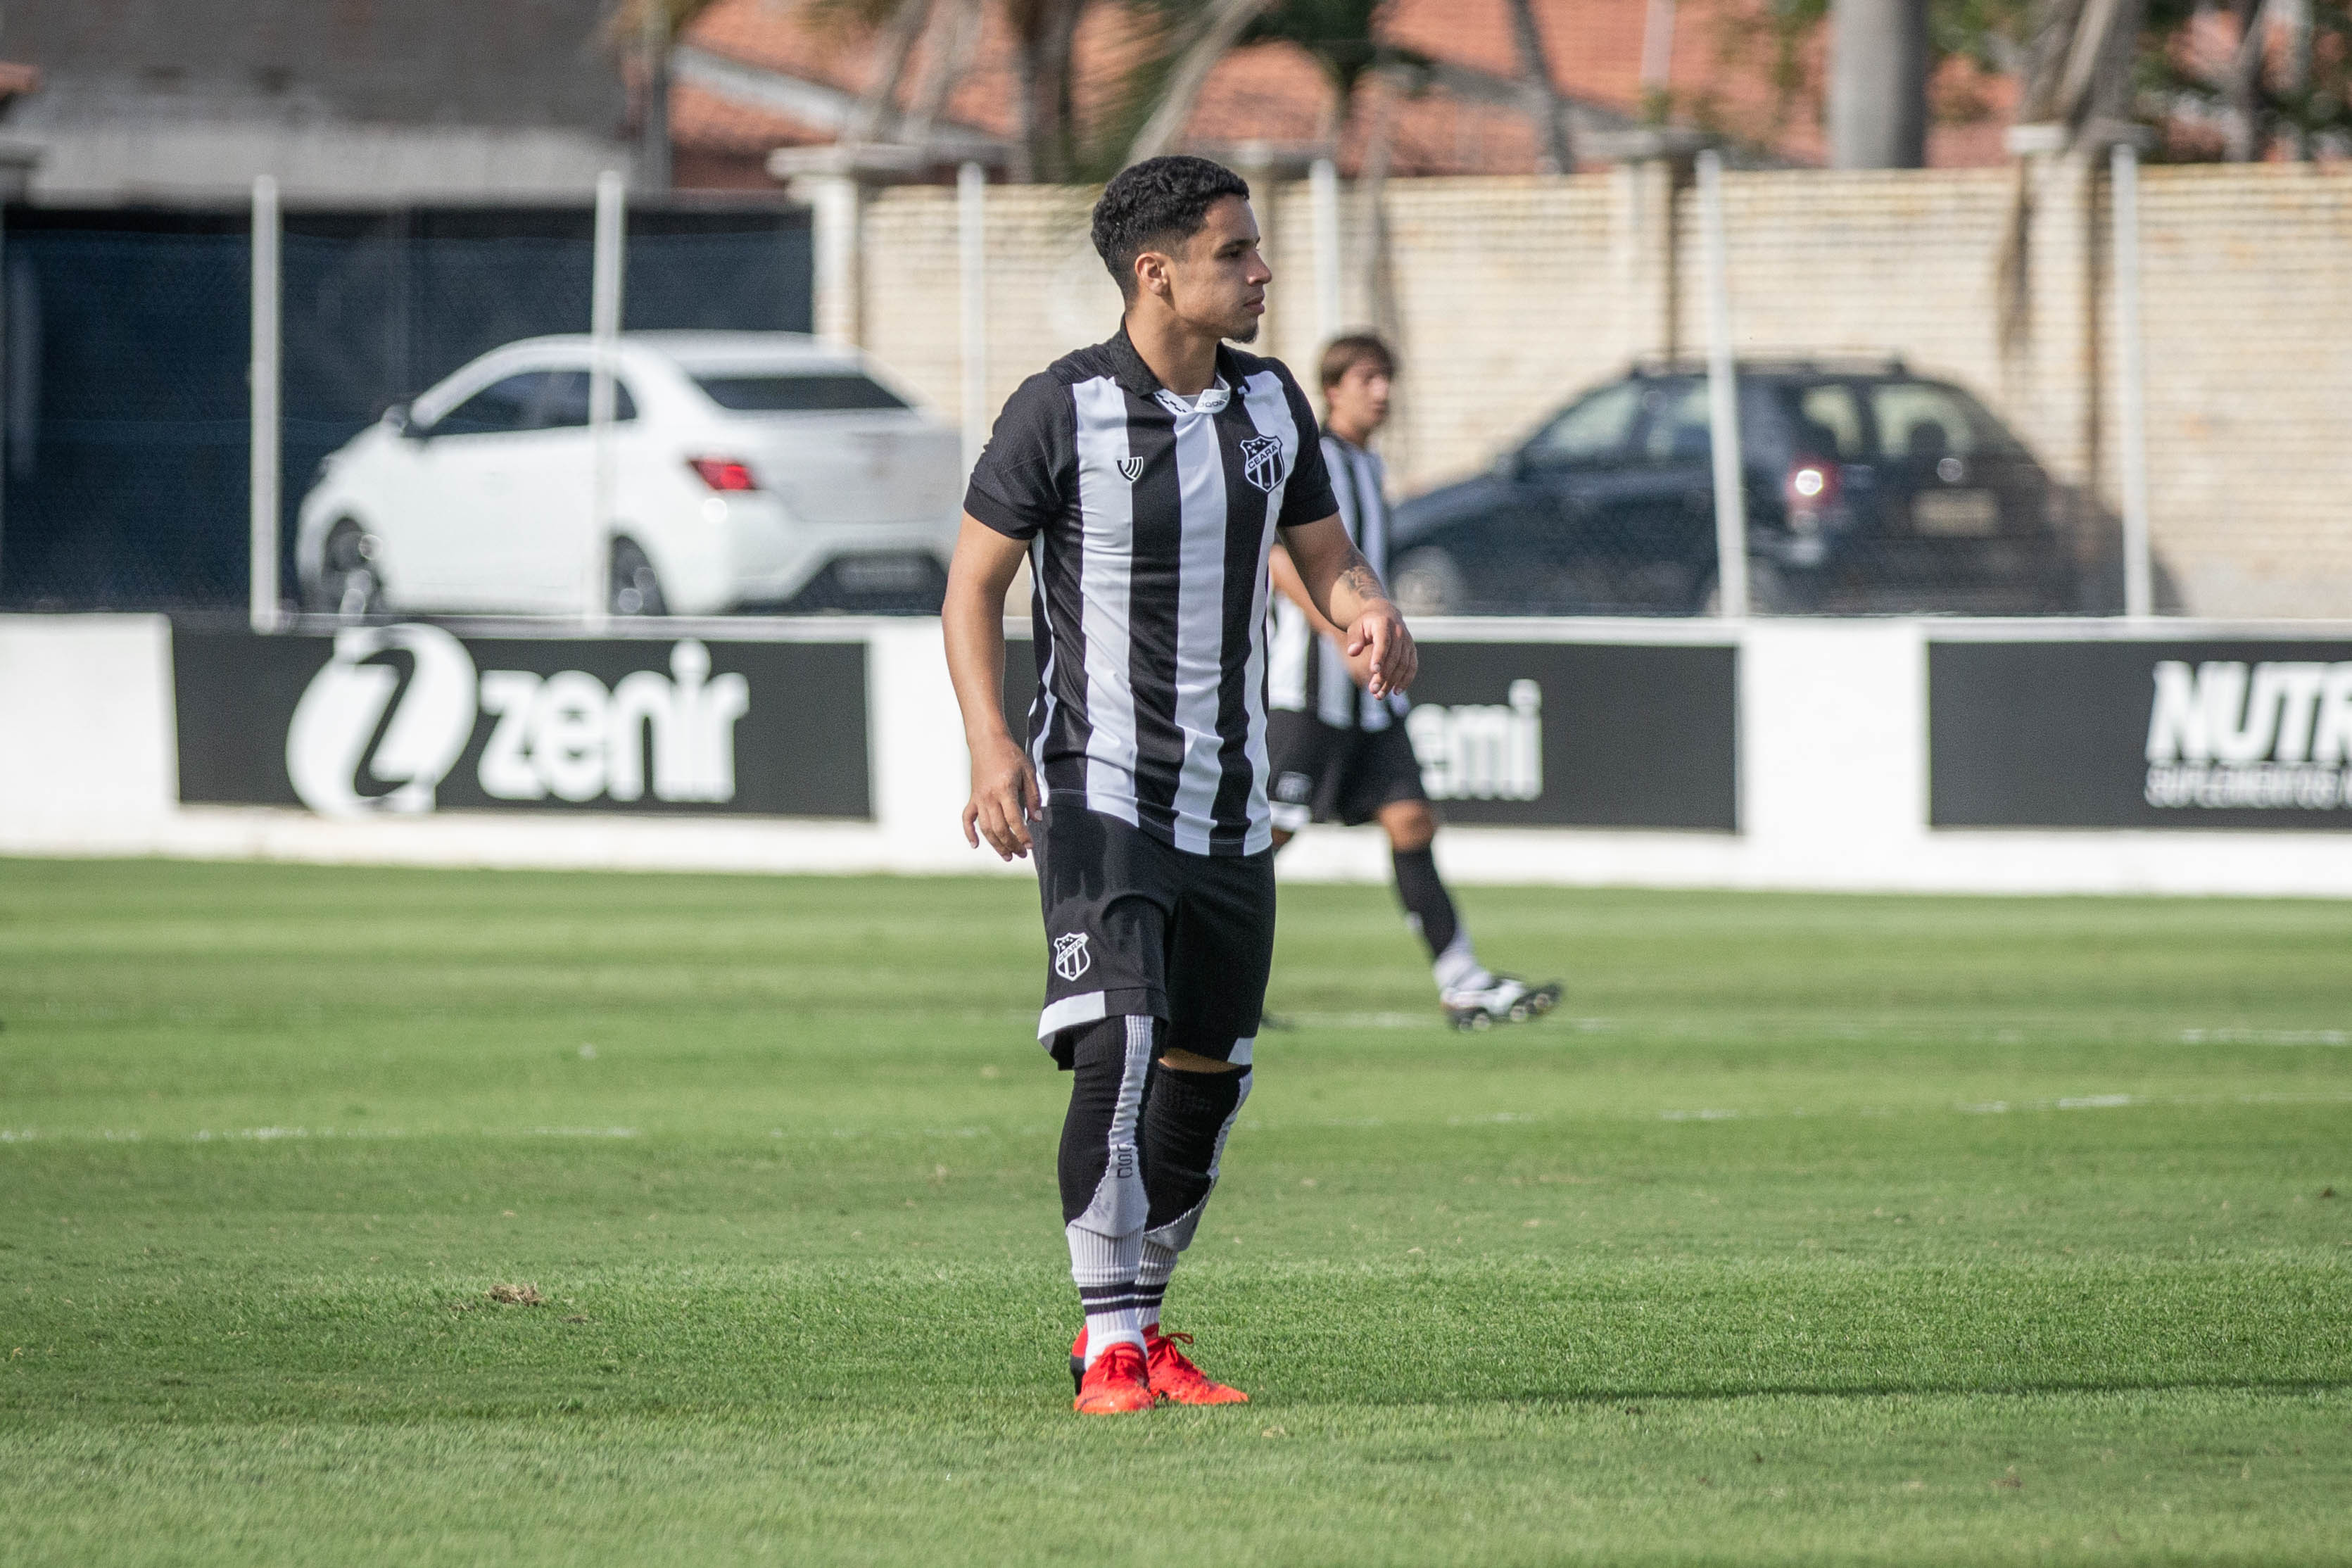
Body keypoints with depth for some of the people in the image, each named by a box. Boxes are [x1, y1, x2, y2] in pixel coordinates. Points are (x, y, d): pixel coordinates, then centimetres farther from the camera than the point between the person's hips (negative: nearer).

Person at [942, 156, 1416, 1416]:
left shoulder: (1270, 403, 7)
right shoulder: (1062, 410, -10)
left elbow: (1325, 556, 17)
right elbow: (974, 581, -4)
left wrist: (1369, 617, -7)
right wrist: (991, 743, -17)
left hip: (1229, 803, 6)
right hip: (1099, 789, -6)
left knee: (1209, 1068, 10)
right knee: (1119, 1043, -20)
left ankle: (1137, 1320, 27)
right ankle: (1110, 1348, -17)